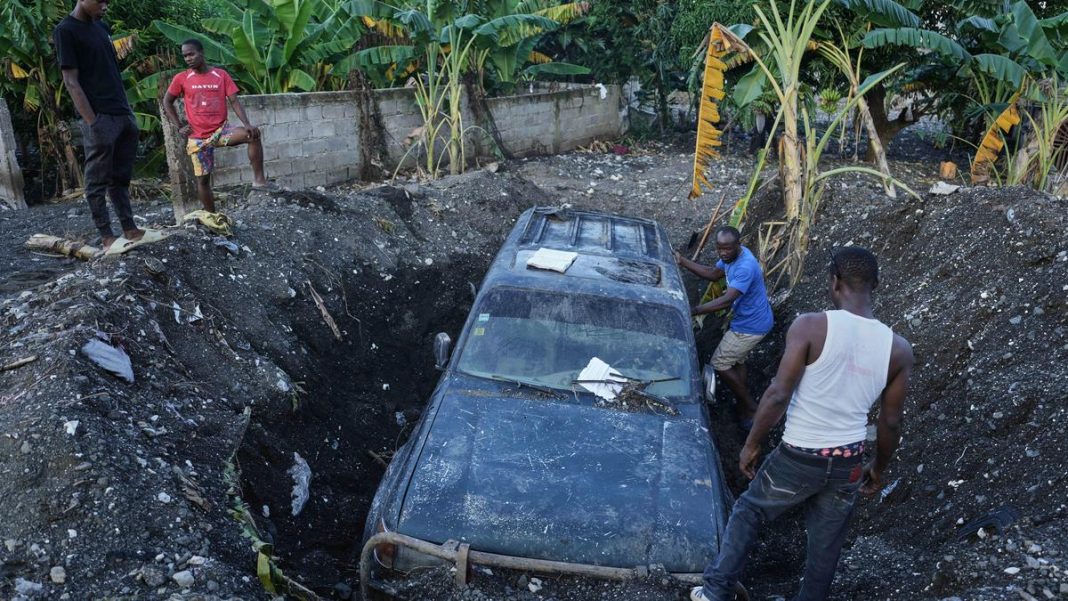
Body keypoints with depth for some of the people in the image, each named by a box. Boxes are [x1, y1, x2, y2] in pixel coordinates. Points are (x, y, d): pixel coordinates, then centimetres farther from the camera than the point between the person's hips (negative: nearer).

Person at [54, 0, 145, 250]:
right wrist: (92, 122, -17)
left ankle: (129, 228, 15)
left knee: (121, 178, 11)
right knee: (98, 181, -2)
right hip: (100, 119, -7)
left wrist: (128, 110, 15)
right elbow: (71, 82, -11)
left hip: (124, 115, 8)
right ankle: (106, 237, 2)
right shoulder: (65, 30, -6)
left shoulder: (102, 27, 16)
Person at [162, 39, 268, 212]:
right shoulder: (181, 79, 0)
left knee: (253, 134, -27)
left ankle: (258, 178, -24)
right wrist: (179, 127, 2)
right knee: (202, 179, 2)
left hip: (221, 130, 0)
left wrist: (247, 124, -20)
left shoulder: (221, 75, -1)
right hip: (197, 137, 1)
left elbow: (234, 101, -5)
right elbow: (167, 102, 11)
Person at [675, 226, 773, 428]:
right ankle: (743, 406, 37)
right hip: (749, 321, 10)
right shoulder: (731, 256, -2)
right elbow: (714, 274, 12)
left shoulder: (745, 267, -33)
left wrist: (693, 311, -43)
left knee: (720, 364, -1)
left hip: (751, 326, -10)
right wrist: (683, 262, 3)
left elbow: (727, 300, -39)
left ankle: (750, 408, 11)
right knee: (736, 361, 23)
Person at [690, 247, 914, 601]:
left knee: (747, 511, 20)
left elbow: (778, 395, -19)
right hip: (848, 463, 3)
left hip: (798, 457, -3)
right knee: (827, 544, 21)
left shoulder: (811, 326, -19)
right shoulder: (898, 349, -6)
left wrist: (751, 445, -5)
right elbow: (891, 422, 2)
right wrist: (879, 469, 19)